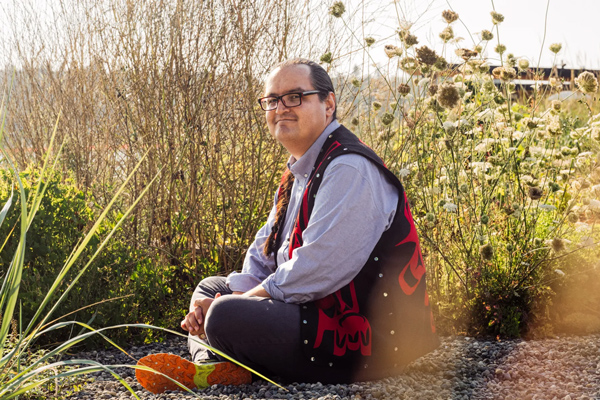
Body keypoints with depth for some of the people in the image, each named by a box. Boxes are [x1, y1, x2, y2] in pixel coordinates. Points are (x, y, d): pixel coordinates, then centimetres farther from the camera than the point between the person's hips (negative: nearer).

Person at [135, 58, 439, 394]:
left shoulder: (350, 170, -20)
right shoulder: (299, 173, 15)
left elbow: (317, 269, -25)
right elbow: (264, 253, 17)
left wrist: (241, 302, -14)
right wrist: (214, 300, -1)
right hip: (320, 311, 11)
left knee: (226, 318, -27)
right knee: (209, 288, 20)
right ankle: (204, 365, -3)